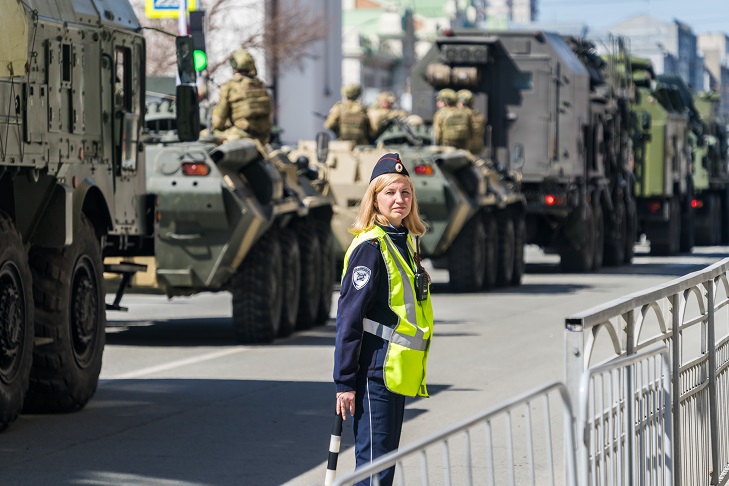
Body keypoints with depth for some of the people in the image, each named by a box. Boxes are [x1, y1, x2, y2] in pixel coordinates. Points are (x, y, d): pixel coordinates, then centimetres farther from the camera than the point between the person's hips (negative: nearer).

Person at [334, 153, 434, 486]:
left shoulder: (406, 243, 13)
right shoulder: (370, 246, -13)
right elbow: (349, 315, -16)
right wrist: (345, 381, -19)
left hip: (397, 372, 9)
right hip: (374, 372, -9)